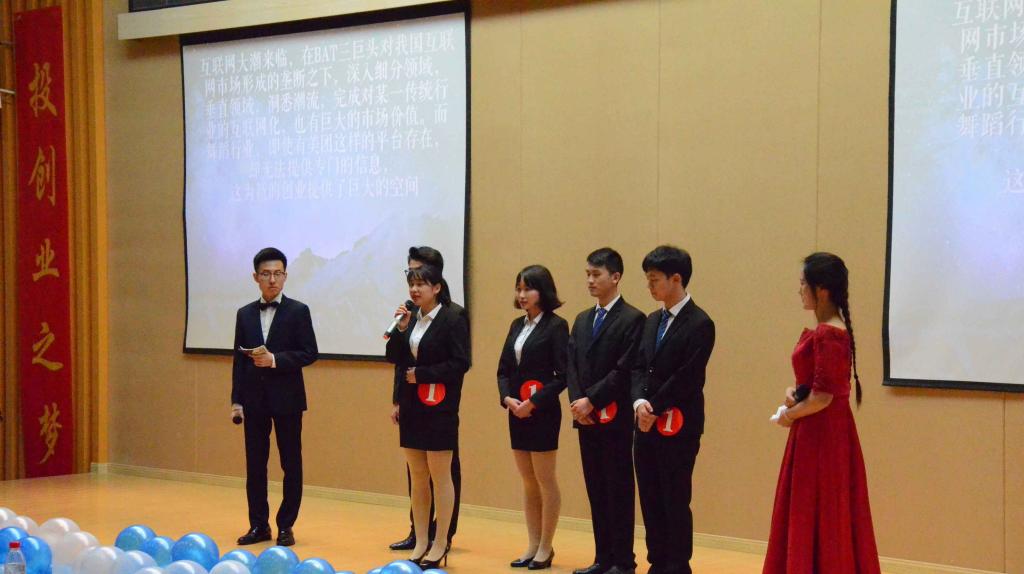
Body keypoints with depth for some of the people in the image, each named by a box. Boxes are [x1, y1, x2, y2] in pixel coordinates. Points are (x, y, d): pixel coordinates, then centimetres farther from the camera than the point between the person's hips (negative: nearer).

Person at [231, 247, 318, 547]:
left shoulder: (298, 311, -2)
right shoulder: (245, 314, 9)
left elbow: (309, 353, -6)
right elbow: (239, 359, 9)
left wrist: (275, 360, -19)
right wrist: (236, 400, 3)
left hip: (286, 398, -3)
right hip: (254, 398, 3)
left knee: (291, 464, 2)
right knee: (254, 464, 6)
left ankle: (286, 525, 11)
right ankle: (259, 525, 15)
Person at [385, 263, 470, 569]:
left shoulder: (452, 321, -8)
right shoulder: (409, 319, 11)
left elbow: (460, 363, -13)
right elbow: (395, 358, 9)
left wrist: (421, 374, -15)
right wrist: (400, 329, -5)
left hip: (439, 407, -6)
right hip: (411, 406, 6)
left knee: (440, 476, 0)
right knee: (417, 477, 9)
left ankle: (440, 544, 7)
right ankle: (420, 542, 16)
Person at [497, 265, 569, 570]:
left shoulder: (556, 326, -9)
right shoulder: (517, 325, 12)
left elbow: (562, 375, -13)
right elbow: (504, 369, 12)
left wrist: (533, 403, -18)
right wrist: (507, 398, -6)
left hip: (542, 412, -7)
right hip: (517, 413, 7)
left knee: (545, 481, 2)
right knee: (528, 482, 11)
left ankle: (545, 548, 10)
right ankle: (533, 545, 19)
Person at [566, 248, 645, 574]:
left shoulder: (632, 319, -7)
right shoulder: (582, 320, 16)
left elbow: (623, 371, -14)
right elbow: (572, 366, 10)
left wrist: (592, 401, -16)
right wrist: (577, 402, -6)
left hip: (615, 418, -7)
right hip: (586, 417, 7)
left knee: (618, 490, -2)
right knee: (596, 490, 10)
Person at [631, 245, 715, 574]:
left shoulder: (699, 324, -10)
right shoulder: (653, 321, 14)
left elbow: (687, 377, -15)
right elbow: (639, 367, 10)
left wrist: (655, 409, -13)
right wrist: (639, 402, -8)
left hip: (679, 427, -7)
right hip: (647, 425, 7)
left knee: (675, 502, -2)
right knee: (650, 501, 10)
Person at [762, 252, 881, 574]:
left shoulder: (828, 335, -19)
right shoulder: (827, 331, 11)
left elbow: (822, 397, -21)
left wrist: (789, 415, -7)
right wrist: (794, 393, 4)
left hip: (823, 438, -10)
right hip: (816, 437, 10)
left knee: (821, 521, -1)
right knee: (806, 520, 14)